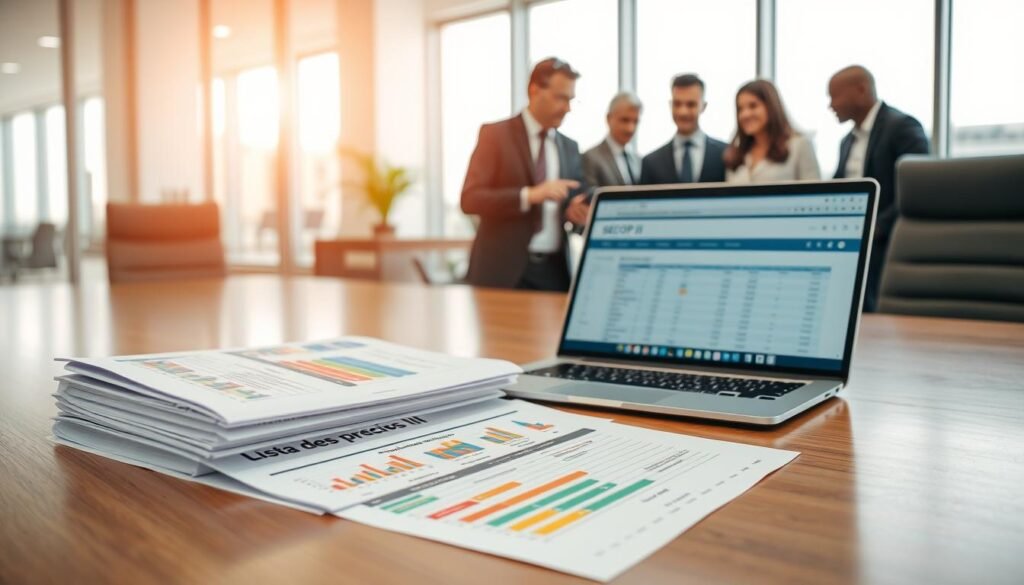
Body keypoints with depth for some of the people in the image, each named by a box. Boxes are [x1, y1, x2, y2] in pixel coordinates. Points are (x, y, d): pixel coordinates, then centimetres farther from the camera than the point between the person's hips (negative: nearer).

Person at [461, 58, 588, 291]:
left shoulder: (570, 147, 13)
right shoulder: (495, 134, -3)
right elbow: (470, 199, -11)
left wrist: (577, 212, -3)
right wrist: (529, 195, -22)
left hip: (555, 271, 5)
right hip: (504, 271, -5)